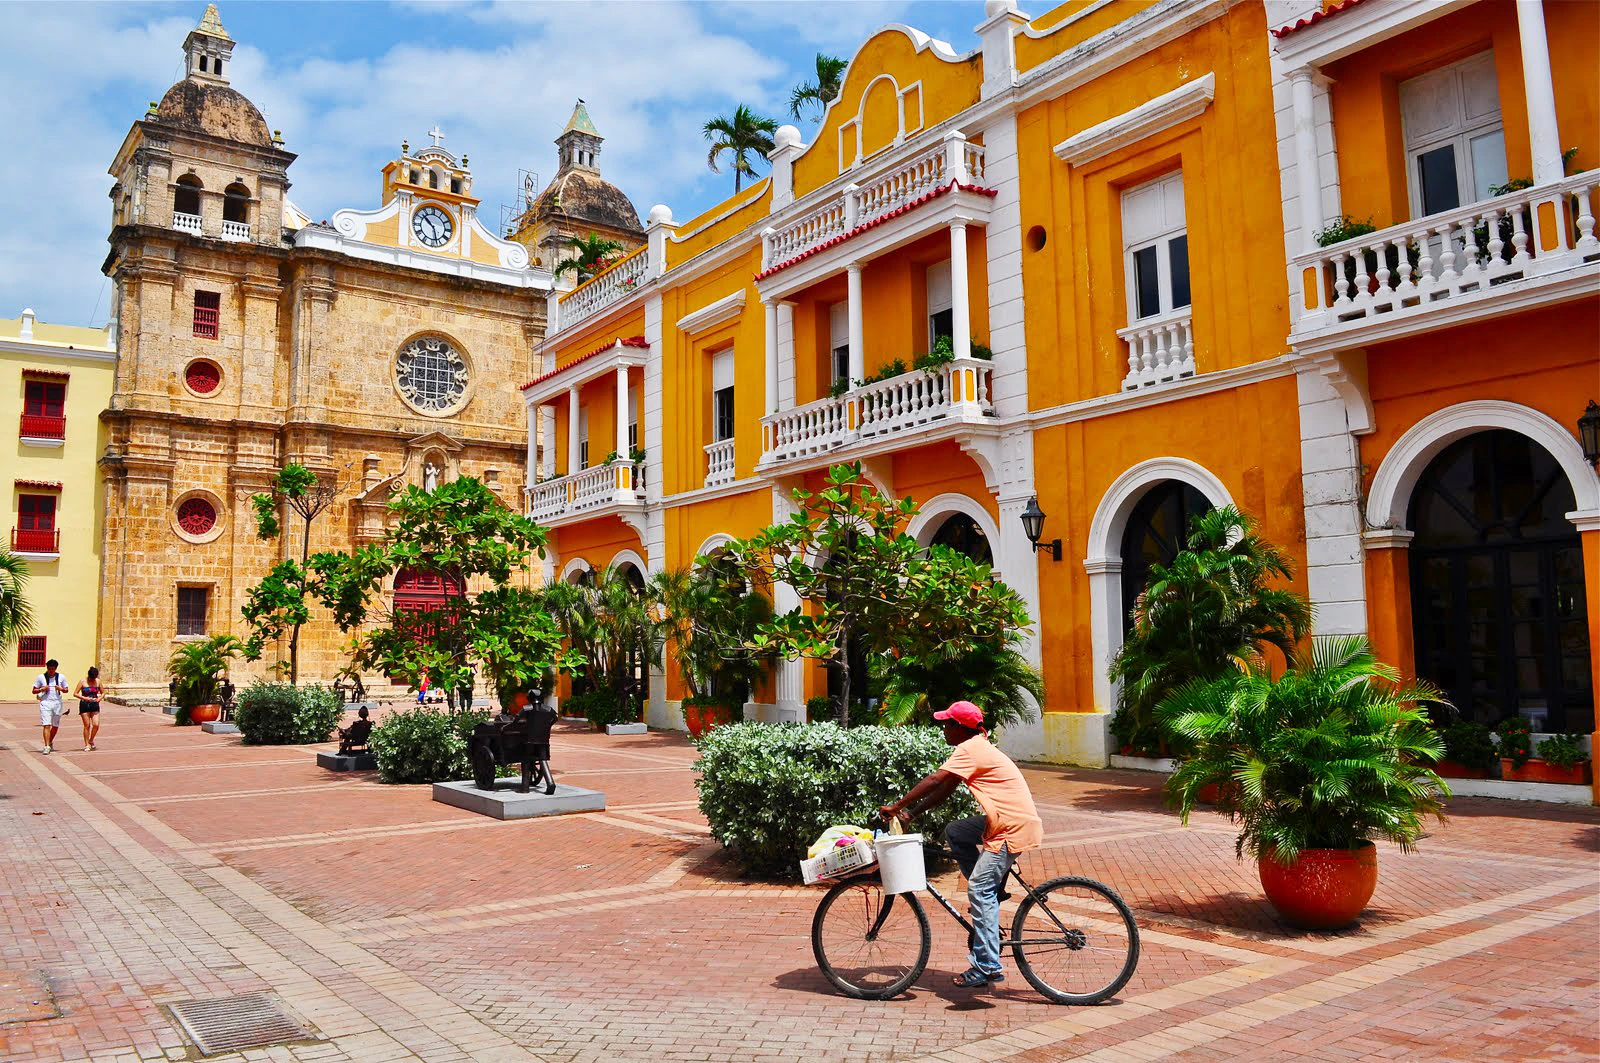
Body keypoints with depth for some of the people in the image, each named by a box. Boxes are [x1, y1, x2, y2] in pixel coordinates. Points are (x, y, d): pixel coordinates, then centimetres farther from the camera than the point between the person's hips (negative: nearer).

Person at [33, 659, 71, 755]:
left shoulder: (61, 677, 7)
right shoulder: (41, 677, 3)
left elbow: (66, 690, 14)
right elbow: (34, 691, 7)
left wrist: (61, 689, -7)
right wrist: (42, 689, -12)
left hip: (57, 703, 2)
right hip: (45, 703, -2)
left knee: (55, 725, 11)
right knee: (46, 725, -12)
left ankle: (50, 742, 33)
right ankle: (47, 746, -14)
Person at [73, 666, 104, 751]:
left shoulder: (98, 681, 6)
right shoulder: (82, 682, -3)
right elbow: (75, 693, -4)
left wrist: (99, 698, -4)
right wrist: (84, 698, -17)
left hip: (95, 705, 3)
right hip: (84, 705, -3)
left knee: (96, 725, -7)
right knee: (87, 725, -1)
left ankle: (91, 740, 18)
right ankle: (87, 745, 10)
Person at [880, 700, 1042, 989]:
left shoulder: (969, 750, -14)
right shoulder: (976, 747, 17)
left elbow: (934, 781, -23)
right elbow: (945, 790, 15)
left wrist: (896, 806, -18)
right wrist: (911, 812, 6)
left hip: (1015, 827, -10)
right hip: (1005, 821, 10)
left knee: (979, 889, -12)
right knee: (954, 831, 13)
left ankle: (987, 967, -11)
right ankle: (993, 893, 15)